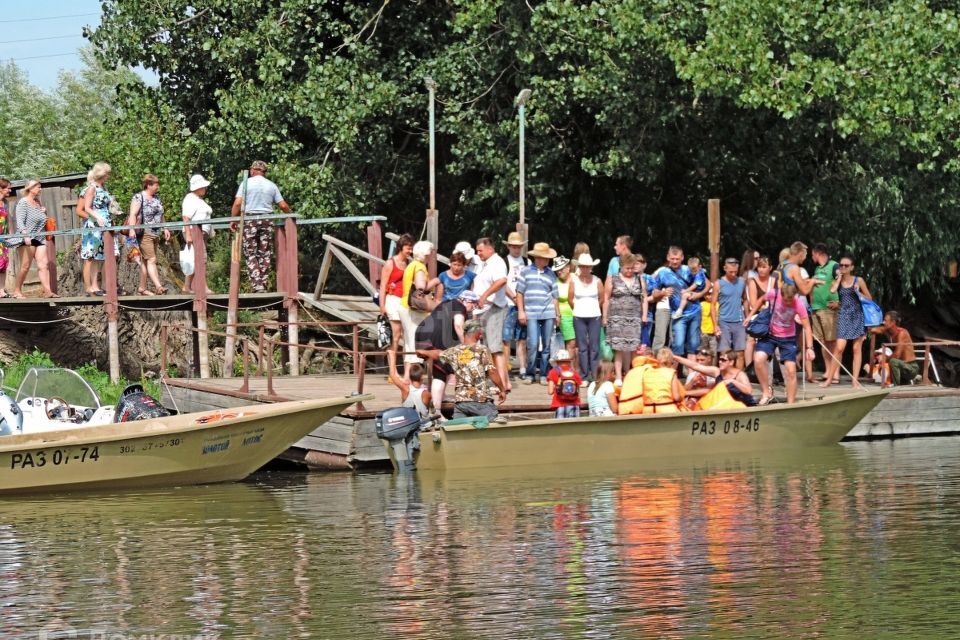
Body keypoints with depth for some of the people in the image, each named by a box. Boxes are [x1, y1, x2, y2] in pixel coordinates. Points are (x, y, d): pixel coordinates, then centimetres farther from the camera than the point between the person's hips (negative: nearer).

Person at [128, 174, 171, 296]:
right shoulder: (139, 198, -8)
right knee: (151, 260, -14)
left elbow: (160, 215, 26)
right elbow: (133, 215, -16)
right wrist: (132, 230, -27)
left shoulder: (156, 198, 16)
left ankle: (142, 288, 12)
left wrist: (165, 228, 20)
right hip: (144, 234, -8)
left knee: (145, 261, 9)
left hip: (155, 234, 8)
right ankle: (158, 287, -23)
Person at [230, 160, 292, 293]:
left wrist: (233, 220, 1)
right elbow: (283, 205, 6)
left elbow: (237, 203, -9)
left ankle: (257, 286, -12)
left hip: (249, 220, -2)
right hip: (267, 221, 2)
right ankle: (263, 285, 5)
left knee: (251, 255, 1)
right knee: (265, 255, 7)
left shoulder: (246, 183, -1)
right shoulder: (271, 186, 7)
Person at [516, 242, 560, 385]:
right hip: (531, 314, -3)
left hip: (548, 314, 3)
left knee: (546, 345, 4)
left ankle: (544, 374, 11)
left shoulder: (551, 274, 11)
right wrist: (521, 311, -1)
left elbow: (555, 296, 14)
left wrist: (557, 315, 12)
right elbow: (520, 293, 6)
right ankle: (530, 374, 3)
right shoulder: (526, 272, 4)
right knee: (532, 345, -8)